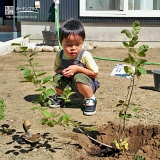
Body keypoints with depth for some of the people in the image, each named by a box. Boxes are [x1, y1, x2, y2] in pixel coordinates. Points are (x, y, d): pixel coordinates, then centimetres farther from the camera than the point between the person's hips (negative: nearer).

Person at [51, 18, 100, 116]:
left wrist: (78, 69, -30)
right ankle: (60, 96, 14)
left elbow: (95, 74, -20)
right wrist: (63, 71, -20)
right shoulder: (60, 55, -12)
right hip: (70, 85, 5)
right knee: (57, 78, -20)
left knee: (79, 77, -36)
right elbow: (57, 69, 5)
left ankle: (90, 100, -10)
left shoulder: (85, 55, -25)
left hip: (87, 84, -4)